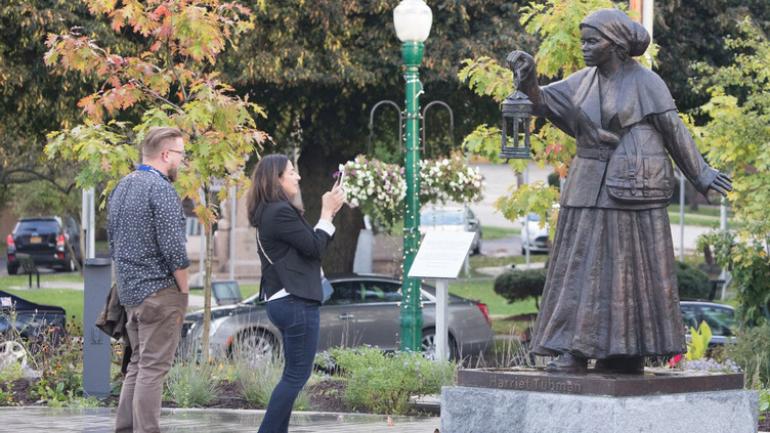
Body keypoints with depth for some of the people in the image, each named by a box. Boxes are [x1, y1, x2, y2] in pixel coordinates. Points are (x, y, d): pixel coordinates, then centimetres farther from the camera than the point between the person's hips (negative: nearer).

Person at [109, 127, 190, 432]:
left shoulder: (121, 188, 13)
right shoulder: (161, 189, -15)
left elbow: (113, 243, 18)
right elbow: (173, 249, -19)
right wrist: (184, 291, -9)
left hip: (129, 292, 9)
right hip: (159, 292, -9)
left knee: (138, 364, 15)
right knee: (153, 369, -6)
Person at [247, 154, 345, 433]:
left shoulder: (271, 212, 16)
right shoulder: (281, 212, -16)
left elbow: (309, 244, 18)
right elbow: (314, 248, -14)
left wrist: (330, 213, 11)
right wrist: (327, 212, -3)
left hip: (288, 301, 11)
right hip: (295, 302, -11)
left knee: (294, 374, 14)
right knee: (297, 375, -7)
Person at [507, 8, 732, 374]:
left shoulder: (645, 82, -6)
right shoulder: (585, 81, 11)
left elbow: (674, 131, -3)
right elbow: (545, 102, 6)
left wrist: (701, 175, 1)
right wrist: (528, 79, -13)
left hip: (631, 188, -6)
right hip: (591, 186, 6)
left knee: (631, 267, -1)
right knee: (584, 265, 1)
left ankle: (630, 353, 5)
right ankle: (574, 349, 0)